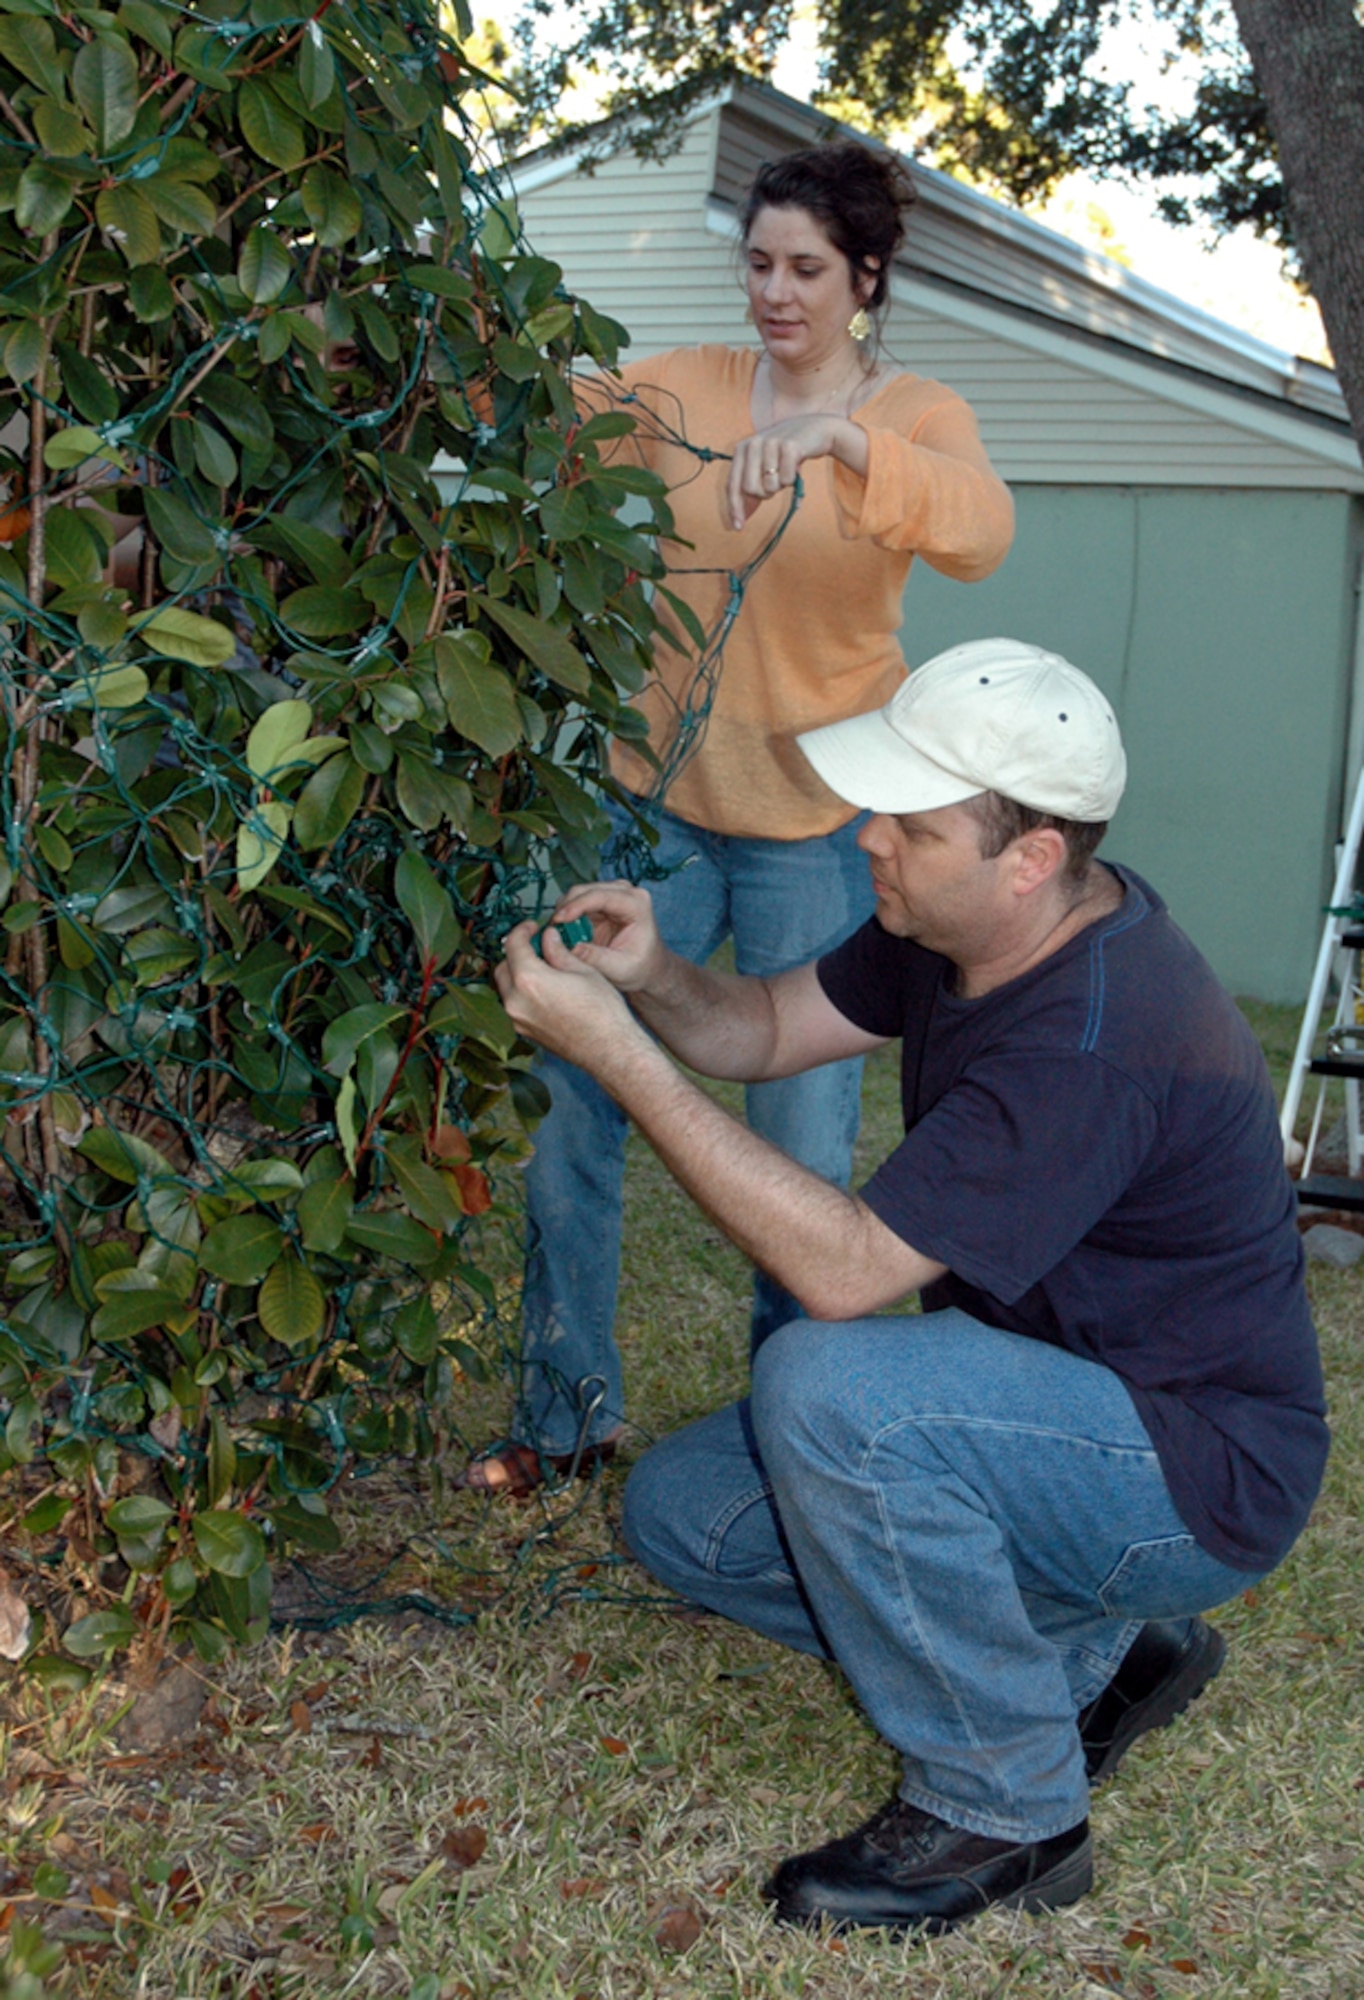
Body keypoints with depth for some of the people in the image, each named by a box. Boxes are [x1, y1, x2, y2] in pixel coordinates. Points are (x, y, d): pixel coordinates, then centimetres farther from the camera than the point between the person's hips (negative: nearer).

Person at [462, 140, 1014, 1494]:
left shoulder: (916, 417, -3)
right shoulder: (689, 388, 4)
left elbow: (981, 532, -23)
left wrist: (841, 438, -39)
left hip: (818, 824, -2)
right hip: (660, 796, 3)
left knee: (803, 1148, 3)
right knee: (569, 1102, 4)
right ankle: (567, 1413, 22)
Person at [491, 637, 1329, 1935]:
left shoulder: (1098, 1045, -33)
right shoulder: (971, 929, -3)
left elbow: (842, 1270, -34)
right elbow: (768, 1027, 7)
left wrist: (614, 1053, -33)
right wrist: (649, 977, -16)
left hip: (1198, 1480, -9)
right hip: (1056, 1407, 9)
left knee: (827, 1383, -33)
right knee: (682, 1513, 4)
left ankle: (1007, 1810, -12)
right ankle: (1086, 1653, 12)